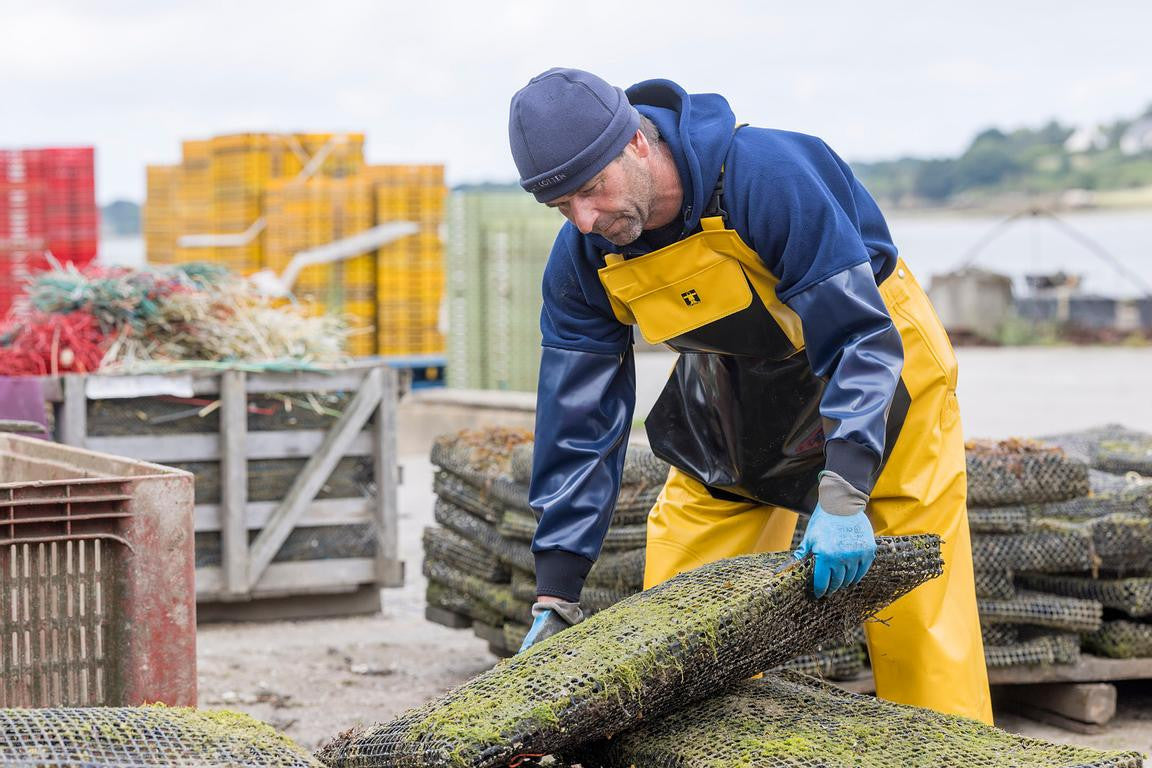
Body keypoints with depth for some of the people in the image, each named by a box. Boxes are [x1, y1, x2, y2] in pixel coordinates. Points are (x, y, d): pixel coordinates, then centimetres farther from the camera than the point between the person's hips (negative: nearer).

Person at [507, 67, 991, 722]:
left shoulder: (767, 174, -35)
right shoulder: (584, 259, -17)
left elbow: (862, 338, -33)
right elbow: (579, 422, -11)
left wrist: (842, 498, -42)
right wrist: (556, 597, -14)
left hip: (876, 373, -5)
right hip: (734, 393, 5)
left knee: (922, 612, -10)